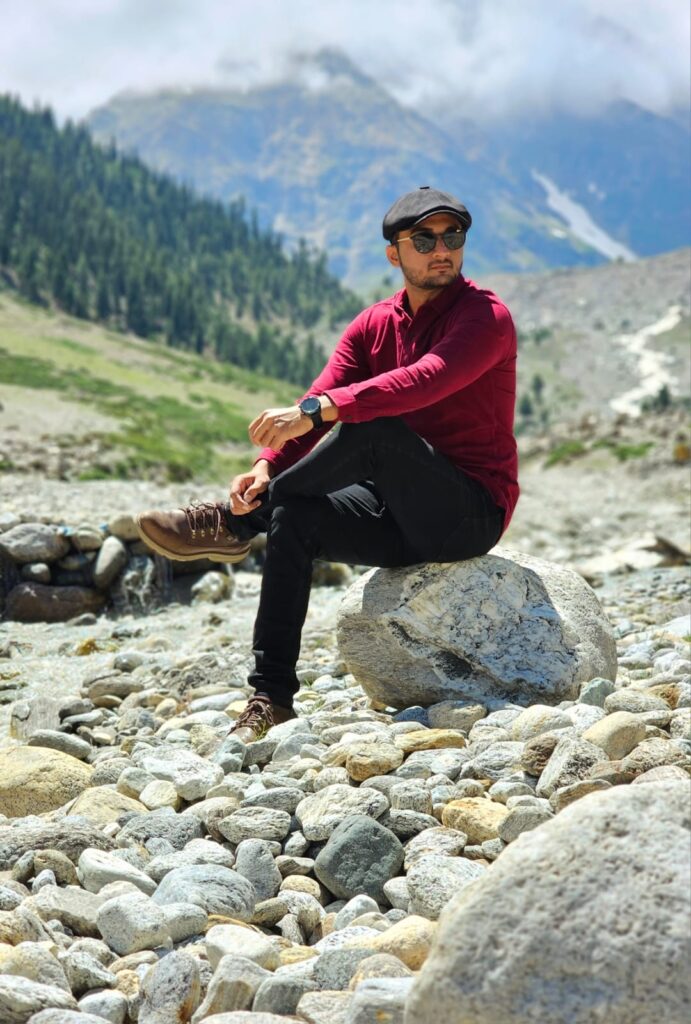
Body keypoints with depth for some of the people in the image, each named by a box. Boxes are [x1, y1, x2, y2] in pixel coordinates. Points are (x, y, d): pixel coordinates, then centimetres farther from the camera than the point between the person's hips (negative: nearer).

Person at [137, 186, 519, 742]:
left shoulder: (486, 316, -11)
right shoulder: (373, 325, 9)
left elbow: (424, 381, -32)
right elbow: (317, 404, -3)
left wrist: (317, 410, -42)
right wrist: (267, 464, -23)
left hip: (472, 512, -6)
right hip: (404, 514, 7)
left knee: (373, 427, -31)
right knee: (294, 518, -16)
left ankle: (235, 521, -18)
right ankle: (271, 700, -13)